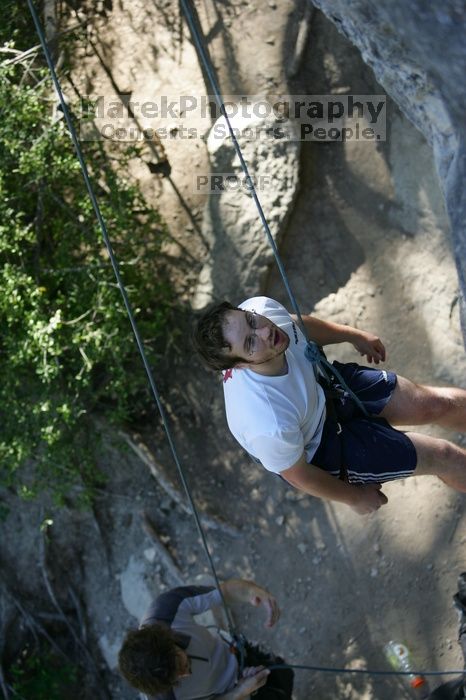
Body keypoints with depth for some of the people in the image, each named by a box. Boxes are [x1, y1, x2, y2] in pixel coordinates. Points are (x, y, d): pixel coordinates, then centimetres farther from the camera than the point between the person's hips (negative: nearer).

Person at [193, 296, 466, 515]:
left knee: (438, 404, 3)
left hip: (322, 384, 5)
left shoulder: (259, 307, -29)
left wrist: (353, 335, 11)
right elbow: (298, 476, -22)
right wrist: (356, 498, -4)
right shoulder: (268, 426, -44)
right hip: (320, 447, -5)